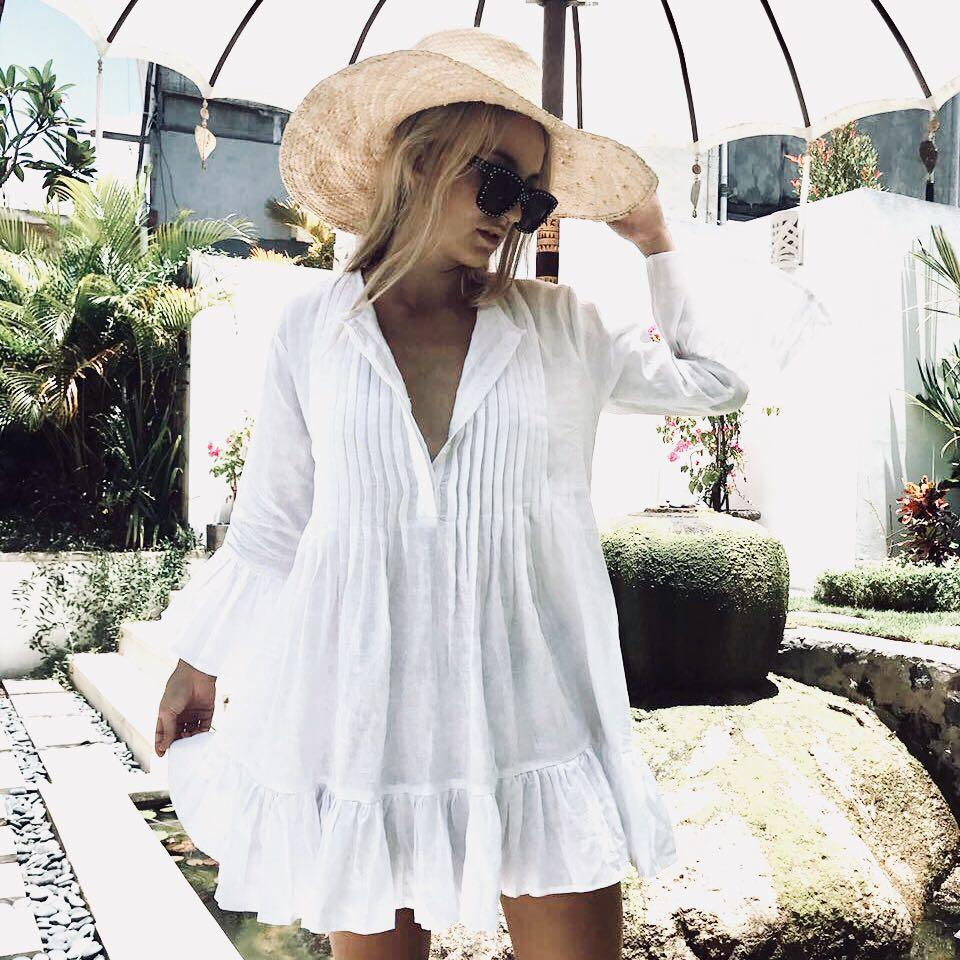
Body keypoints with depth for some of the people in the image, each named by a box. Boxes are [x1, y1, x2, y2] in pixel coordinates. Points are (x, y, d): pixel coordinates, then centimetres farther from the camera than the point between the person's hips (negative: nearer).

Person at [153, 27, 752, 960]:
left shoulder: (561, 327, 5)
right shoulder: (311, 328, 2)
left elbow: (714, 379, 16)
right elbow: (272, 514, 9)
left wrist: (654, 238, 14)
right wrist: (200, 661, 12)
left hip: (530, 697, 1)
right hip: (363, 698, 0)